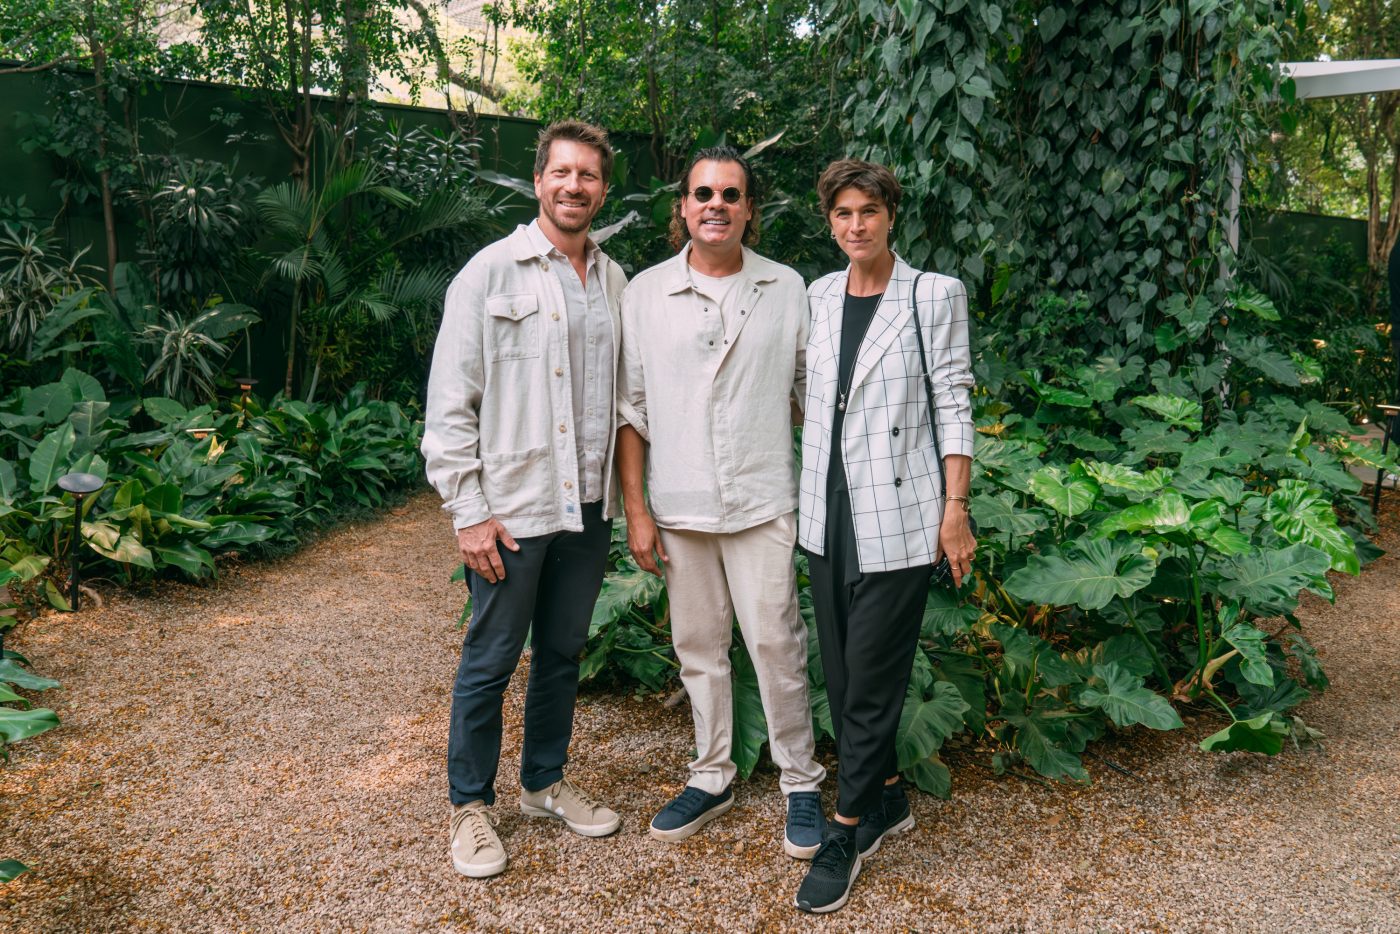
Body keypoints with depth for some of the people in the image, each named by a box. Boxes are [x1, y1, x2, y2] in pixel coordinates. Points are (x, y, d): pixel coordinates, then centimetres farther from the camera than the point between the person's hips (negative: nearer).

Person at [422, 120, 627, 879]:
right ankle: (471, 804, 24)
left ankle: (545, 782, 35)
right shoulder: (490, 274, -7)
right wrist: (470, 512, -12)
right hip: (510, 510, -5)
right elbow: (449, 405, -8)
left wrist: (621, 492, 9)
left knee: (563, 654, 17)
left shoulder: (614, 281, 8)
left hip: (587, 506, 5)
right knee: (490, 661, 6)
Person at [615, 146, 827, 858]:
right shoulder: (645, 293, 2)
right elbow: (630, 408, 3)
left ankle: (801, 782, 21)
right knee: (698, 647, 13)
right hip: (678, 505, 2)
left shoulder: (786, 290, 2)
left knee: (777, 647, 2)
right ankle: (711, 778, 30)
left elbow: (811, 391, 8)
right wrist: (636, 509, -1)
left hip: (763, 503, -1)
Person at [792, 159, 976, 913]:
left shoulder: (935, 296, -4)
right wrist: (796, 494, 11)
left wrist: (957, 507, -10)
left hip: (896, 517, -5)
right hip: (827, 511, 5)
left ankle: (848, 831, 15)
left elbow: (954, 406, -5)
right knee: (840, 674, 12)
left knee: (871, 681, 0)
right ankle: (886, 800, 31)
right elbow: (802, 391, 13)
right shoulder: (817, 297, 9)